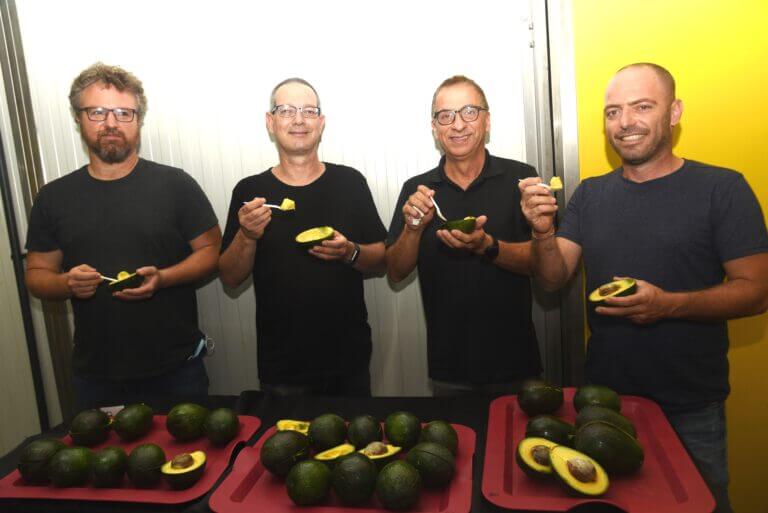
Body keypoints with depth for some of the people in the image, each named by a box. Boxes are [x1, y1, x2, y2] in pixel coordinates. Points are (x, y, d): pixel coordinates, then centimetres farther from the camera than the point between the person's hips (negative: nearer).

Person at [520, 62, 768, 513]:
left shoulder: (722, 189, -10)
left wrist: (668, 304, -28)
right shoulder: (591, 194, 2)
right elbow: (555, 278, -2)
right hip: (605, 394, 4)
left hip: (692, 408, -3)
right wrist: (544, 231, -22)